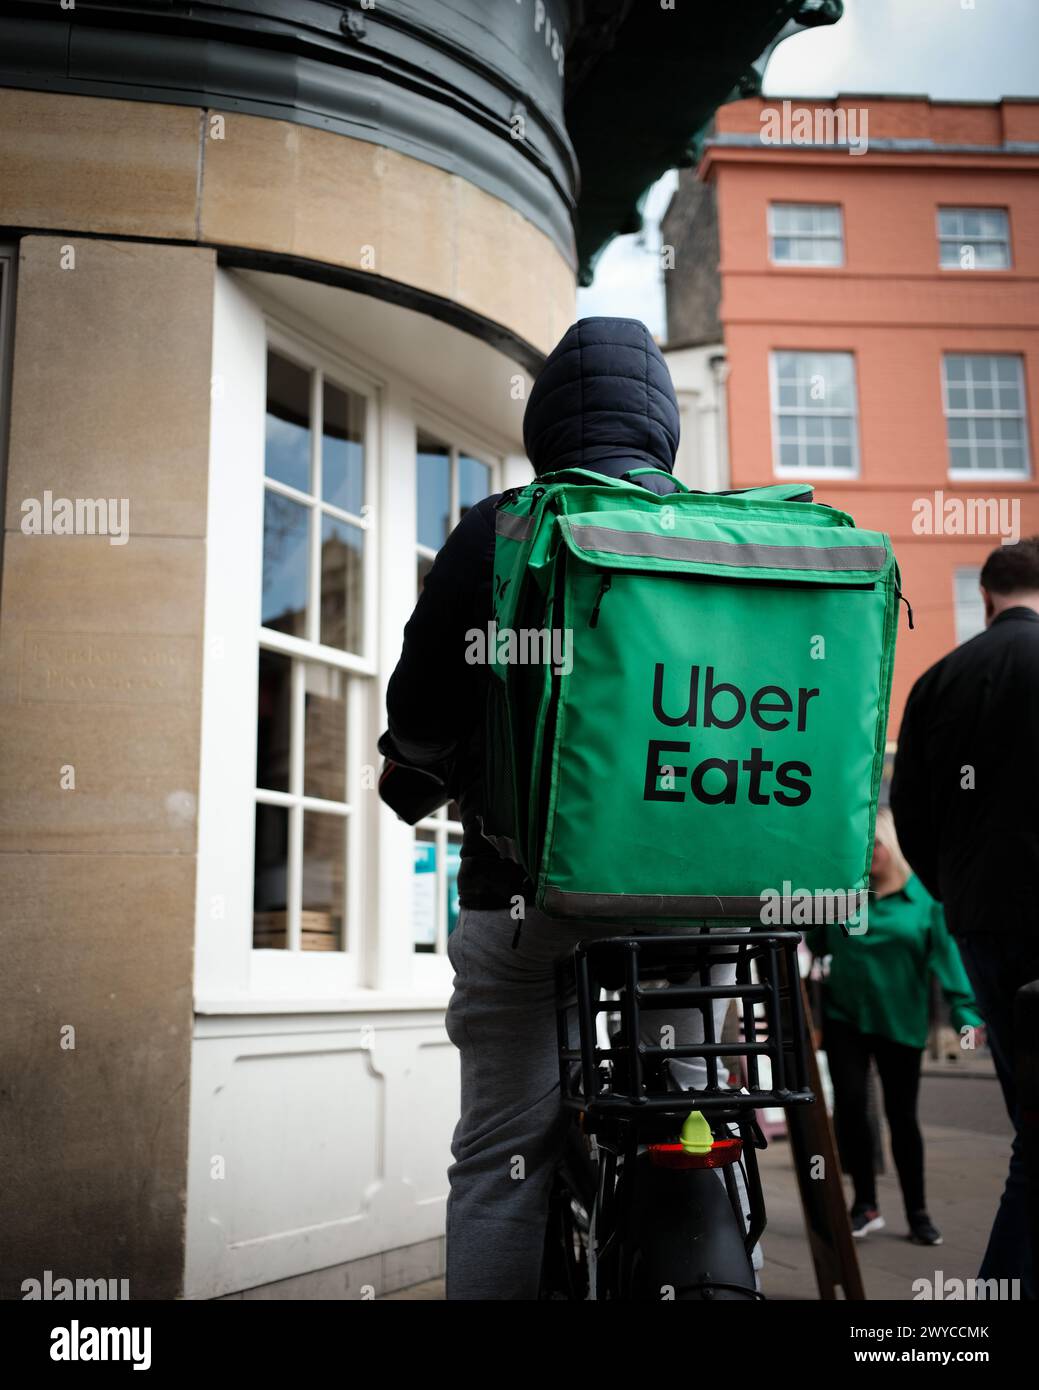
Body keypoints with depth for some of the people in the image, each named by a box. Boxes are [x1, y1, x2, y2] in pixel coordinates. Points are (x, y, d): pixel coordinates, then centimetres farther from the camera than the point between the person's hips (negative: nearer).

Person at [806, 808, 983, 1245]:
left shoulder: (922, 895, -7)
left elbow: (945, 956, -10)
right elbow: (812, 946, 5)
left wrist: (965, 1013, -16)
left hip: (901, 1023, -1)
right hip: (844, 1016, 1)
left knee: (902, 1114, 7)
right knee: (849, 1102, -8)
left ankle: (917, 1213, 24)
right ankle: (865, 1204, 10)